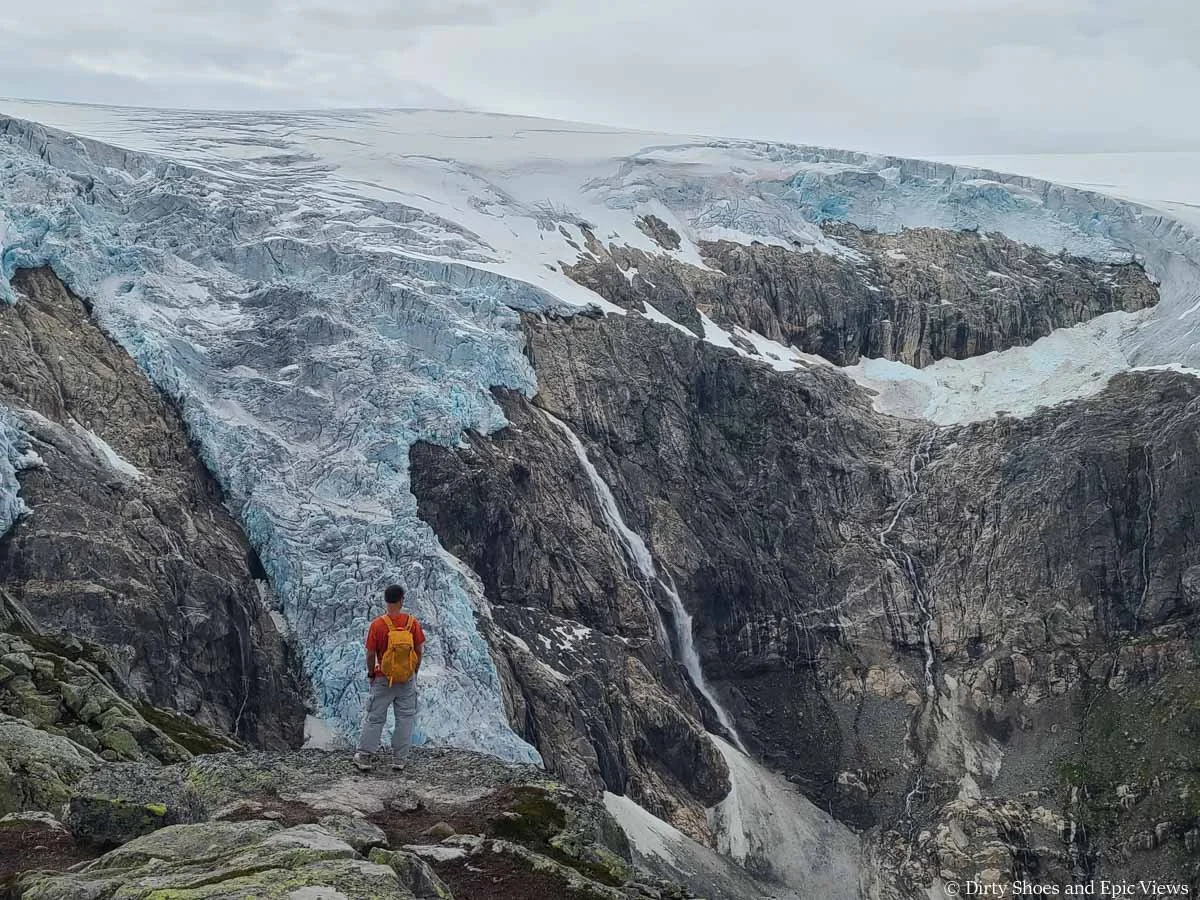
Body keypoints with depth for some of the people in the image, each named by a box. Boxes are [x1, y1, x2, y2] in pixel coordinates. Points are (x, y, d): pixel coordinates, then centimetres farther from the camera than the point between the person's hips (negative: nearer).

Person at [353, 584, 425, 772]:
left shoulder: (377, 625, -14)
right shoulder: (412, 621, -9)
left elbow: (371, 654, -10)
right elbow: (419, 649, -3)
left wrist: (371, 673, 7)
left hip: (383, 679, -1)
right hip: (408, 679, 1)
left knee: (374, 718, 10)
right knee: (404, 718, 11)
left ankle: (363, 757, 13)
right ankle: (399, 760, 14)